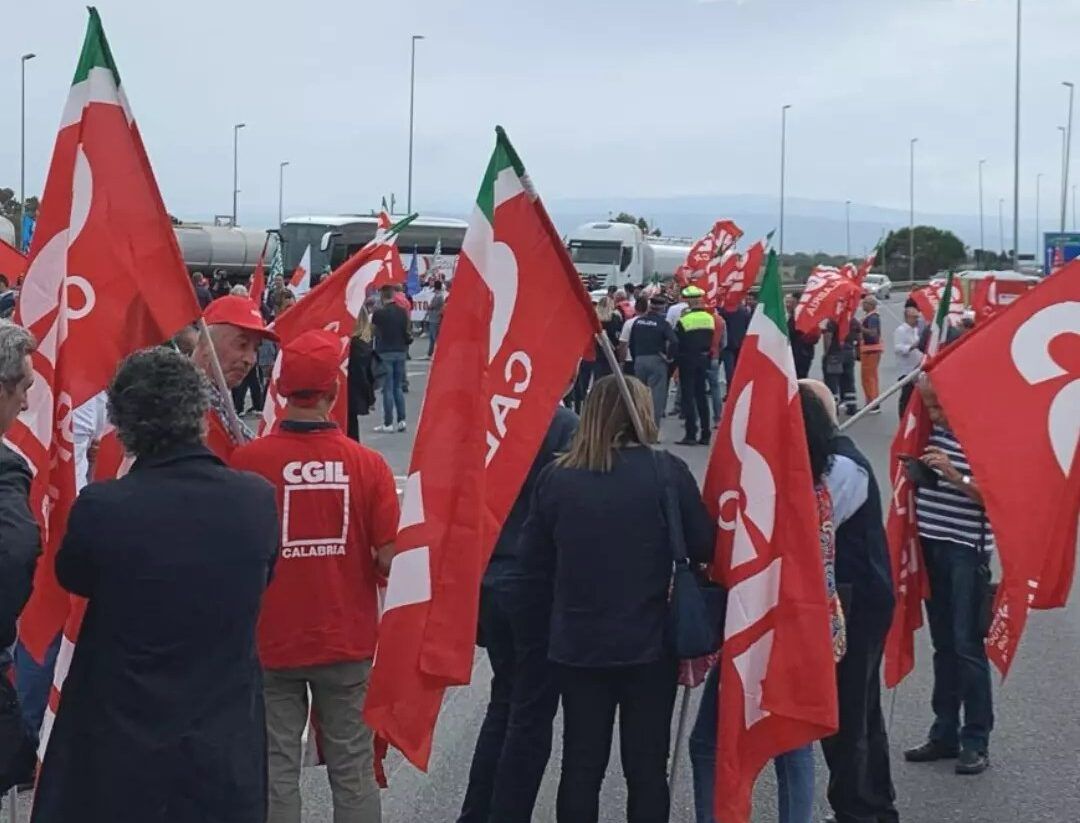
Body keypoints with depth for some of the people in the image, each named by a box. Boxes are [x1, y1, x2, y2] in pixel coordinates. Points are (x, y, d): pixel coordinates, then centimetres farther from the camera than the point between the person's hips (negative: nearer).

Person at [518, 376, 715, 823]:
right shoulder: (667, 472, -10)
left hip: (577, 643, 2)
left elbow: (533, 560, 0)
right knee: (647, 766, 9)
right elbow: (705, 548, -4)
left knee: (581, 765, 12)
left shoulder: (556, 475, -5)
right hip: (649, 640, -2)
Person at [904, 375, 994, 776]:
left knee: (967, 645, -4)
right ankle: (944, 734, 19)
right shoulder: (932, 431, 7)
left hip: (967, 551, -6)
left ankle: (976, 742, 3)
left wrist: (955, 475, -25)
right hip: (932, 546, 6)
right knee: (943, 644, 12)